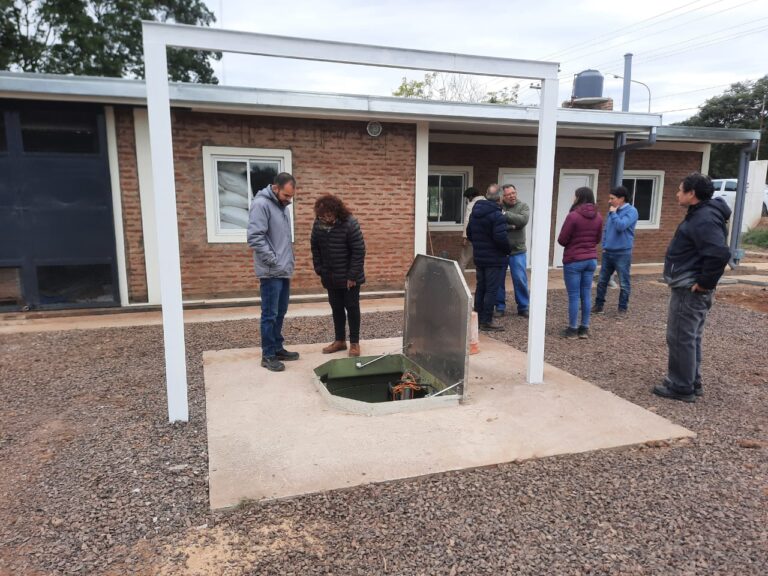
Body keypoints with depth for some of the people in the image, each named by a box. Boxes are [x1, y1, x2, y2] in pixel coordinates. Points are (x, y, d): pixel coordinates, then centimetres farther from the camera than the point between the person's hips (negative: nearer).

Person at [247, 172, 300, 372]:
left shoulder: (281, 205, 14)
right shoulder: (261, 204, -14)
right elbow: (255, 238, -22)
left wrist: (288, 260, 13)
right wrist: (274, 261, -18)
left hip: (284, 272, 9)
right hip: (271, 273, -9)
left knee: (280, 313, 15)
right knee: (270, 315, -2)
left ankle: (277, 348, 26)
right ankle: (268, 355, 8)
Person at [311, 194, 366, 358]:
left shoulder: (350, 223, -20)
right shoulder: (318, 224, -5)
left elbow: (359, 251, -19)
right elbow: (315, 248, 7)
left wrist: (352, 275, -19)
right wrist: (319, 270, 1)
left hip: (349, 277, -5)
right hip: (330, 277, 5)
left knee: (352, 307, 4)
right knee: (336, 308, 12)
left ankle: (354, 342, 14)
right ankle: (340, 340, 24)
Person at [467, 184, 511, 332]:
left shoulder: (475, 213, 8)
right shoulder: (497, 215, -18)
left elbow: (469, 234, 14)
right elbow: (501, 238, -24)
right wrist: (508, 250, -7)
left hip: (479, 257, 8)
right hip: (494, 259, -8)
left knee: (480, 288, 16)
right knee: (491, 290, -1)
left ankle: (478, 318, 23)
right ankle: (486, 321, 3)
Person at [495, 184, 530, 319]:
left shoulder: (523, 206, 0)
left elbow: (522, 220, -19)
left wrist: (505, 214, -22)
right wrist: (511, 226, -19)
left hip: (517, 251, 0)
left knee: (520, 280, 4)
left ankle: (523, 307, 18)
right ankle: (500, 307, 22)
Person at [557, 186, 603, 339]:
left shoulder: (573, 216, -16)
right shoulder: (598, 217, 3)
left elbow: (561, 240, -10)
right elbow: (597, 239, 15)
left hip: (573, 261, -6)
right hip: (591, 260, 6)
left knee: (574, 296, 1)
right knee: (586, 295, 11)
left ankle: (573, 329, 7)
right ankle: (584, 328, 17)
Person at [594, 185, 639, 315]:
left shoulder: (631, 211, -10)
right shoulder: (612, 211, 10)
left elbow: (621, 226, -24)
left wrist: (613, 213, -13)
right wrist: (604, 246, 10)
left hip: (623, 253, -6)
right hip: (608, 252, 6)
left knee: (624, 283, 4)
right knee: (602, 281, 10)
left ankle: (623, 308, 14)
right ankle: (598, 305, 19)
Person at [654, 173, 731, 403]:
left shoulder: (704, 219, -20)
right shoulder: (700, 214, 13)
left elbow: (720, 254, -31)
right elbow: (714, 252, 21)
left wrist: (704, 283, -22)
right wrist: (704, 283, 16)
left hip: (689, 290, -11)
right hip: (690, 289, 11)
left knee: (680, 339, -2)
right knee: (690, 338, 17)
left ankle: (681, 388, 8)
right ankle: (692, 383, 28)